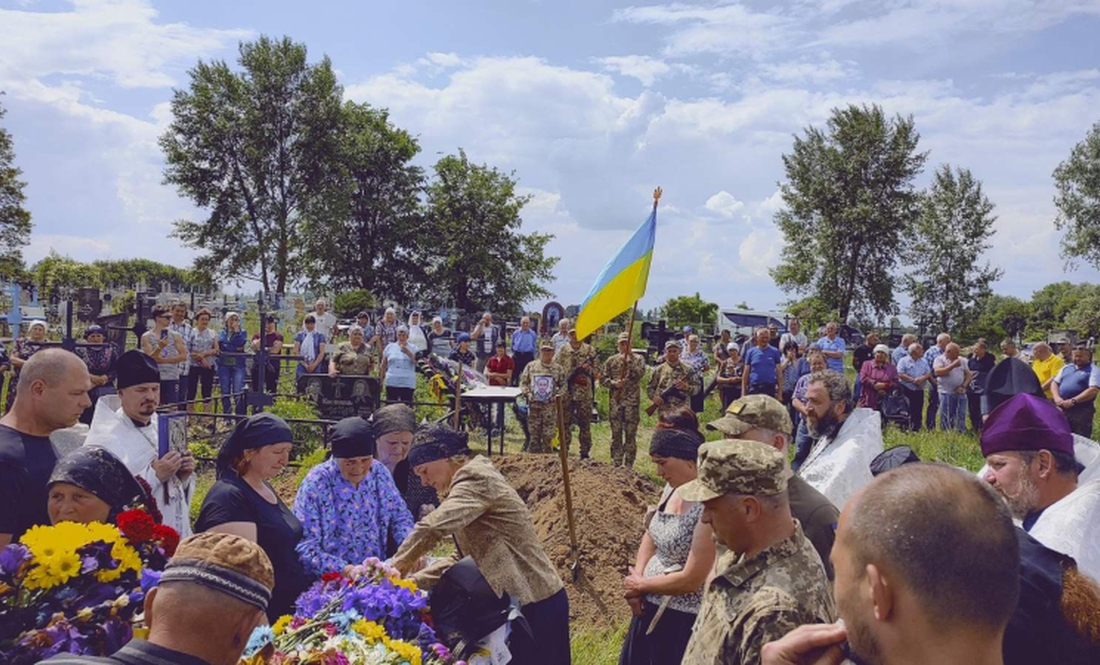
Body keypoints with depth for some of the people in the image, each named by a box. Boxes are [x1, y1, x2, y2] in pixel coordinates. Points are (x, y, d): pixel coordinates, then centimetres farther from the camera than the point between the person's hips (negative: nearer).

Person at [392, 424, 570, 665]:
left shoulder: (476, 477, -15)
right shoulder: (469, 482, 15)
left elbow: (432, 527, -28)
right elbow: (465, 558, 14)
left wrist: (395, 569, -14)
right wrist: (412, 581, 5)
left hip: (534, 604, -9)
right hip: (516, 601, 9)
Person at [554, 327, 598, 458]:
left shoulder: (590, 350, 4)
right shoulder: (563, 350, 4)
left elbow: (596, 370, 6)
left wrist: (588, 369, -13)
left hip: (584, 393, 0)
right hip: (566, 392, 0)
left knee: (585, 424, 4)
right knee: (565, 423, 5)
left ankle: (585, 453, 12)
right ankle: (564, 451, 14)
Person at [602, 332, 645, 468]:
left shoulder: (638, 360, 4)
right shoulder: (611, 360, 9)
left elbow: (640, 374, -14)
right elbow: (602, 377, 5)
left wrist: (628, 361, -19)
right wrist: (614, 383, -12)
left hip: (632, 402, -2)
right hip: (615, 401, 2)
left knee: (631, 434, 1)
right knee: (616, 434, 7)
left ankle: (628, 465, 9)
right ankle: (616, 464, 15)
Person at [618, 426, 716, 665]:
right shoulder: (671, 489, 1)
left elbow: (691, 580, -25)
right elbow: (650, 535, 11)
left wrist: (640, 585, -11)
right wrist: (636, 580, -5)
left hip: (682, 620, -8)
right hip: (650, 607, 8)